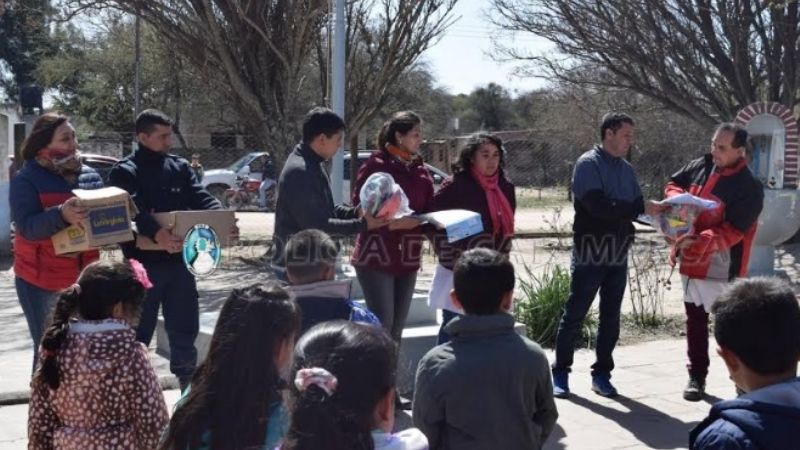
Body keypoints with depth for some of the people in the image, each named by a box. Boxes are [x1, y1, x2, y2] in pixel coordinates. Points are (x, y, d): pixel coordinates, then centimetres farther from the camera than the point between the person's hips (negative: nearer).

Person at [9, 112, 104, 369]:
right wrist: (61, 215, -36)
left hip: (83, 278, 4)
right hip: (41, 282, -4)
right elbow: (27, 226, -18)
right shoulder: (26, 180, -7)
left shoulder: (90, 175, 8)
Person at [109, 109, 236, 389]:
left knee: (185, 331, 14)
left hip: (179, 262, 5)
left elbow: (201, 198, -1)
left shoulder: (180, 167, 10)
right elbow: (132, 210, -23)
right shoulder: (124, 172, -6)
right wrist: (156, 233, -41)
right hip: (143, 264, -5)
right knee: (139, 334, 7)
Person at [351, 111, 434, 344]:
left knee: (396, 330, 12)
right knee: (381, 325, -9)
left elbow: (427, 210, 14)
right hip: (376, 257, -7)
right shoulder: (375, 165, -9)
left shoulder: (419, 170, 11)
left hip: (407, 258, 7)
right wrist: (392, 222, -25)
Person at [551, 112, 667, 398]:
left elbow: (634, 206, 10)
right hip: (590, 253, -7)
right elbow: (598, 206, -21)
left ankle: (601, 374, 19)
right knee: (575, 315, 1)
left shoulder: (627, 169, 13)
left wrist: (655, 209, -10)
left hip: (618, 255, 7)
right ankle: (560, 372, 11)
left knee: (611, 318, 9)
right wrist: (641, 208, -20)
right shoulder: (588, 164, -9)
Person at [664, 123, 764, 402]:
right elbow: (673, 185, 18)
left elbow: (732, 232, -22)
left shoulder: (748, 187, -16)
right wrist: (679, 199, -6)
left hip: (722, 269, -6)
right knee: (695, 322, 15)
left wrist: (700, 243, -36)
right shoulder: (700, 166, 3)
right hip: (691, 263, 7)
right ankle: (697, 377, 27)